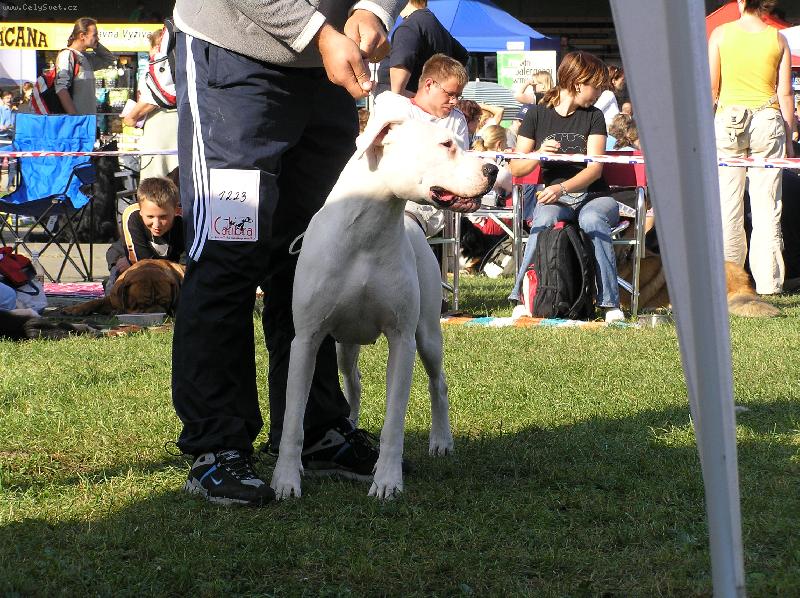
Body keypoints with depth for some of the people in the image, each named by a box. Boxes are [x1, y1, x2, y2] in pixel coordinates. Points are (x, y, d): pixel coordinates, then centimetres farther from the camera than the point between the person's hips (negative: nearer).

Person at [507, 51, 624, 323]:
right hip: (555, 197, 0)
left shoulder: (593, 117, 5)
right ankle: (523, 298, -33)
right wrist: (538, 155, -19)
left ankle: (610, 302, -34)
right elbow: (515, 168, 3)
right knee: (544, 220, -35)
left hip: (593, 195, 0)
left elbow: (595, 168, -8)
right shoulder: (537, 114, 5)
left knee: (592, 220, -35)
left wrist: (562, 188, -26)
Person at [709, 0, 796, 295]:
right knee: (766, 206, 2)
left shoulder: (720, 34, 1)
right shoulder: (778, 39, 2)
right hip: (768, 120, 0)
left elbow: (710, 88, 1)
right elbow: (785, 94, 2)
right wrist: (788, 139, 8)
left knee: (728, 204, 6)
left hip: (728, 119, 0)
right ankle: (768, 284, 2)